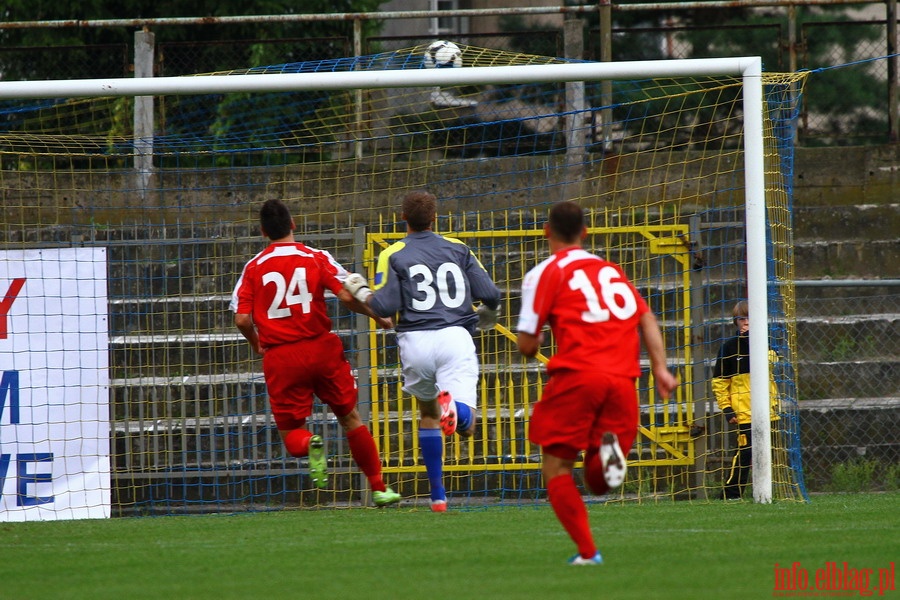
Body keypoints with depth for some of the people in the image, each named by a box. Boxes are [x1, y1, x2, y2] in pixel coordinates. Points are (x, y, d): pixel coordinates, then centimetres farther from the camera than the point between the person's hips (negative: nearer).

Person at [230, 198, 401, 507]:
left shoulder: (253, 268, 1)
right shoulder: (317, 258, -1)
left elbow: (242, 319, -5)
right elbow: (346, 296, -10)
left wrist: (258, 346, 15)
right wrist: (378, 317, 7)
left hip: (280, 358, 0)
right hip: (322, 349, 0)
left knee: (290, 432, 9)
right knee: (350, 418, 16)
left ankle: (309, 444, -27)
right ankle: (379, 488, 15)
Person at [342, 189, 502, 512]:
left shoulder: (393, 256, 4)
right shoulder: (458, 249, 11)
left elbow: (385, 307, -6)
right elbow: (490, 294, 6)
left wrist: (361, 292, 14)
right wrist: (487, 316, 29)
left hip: (416, 340, 0)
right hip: (455, 338, 0)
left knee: (428, 411, 24)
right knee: (466, 424, -7)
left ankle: (437, 494, 18)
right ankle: (454, 406, -45)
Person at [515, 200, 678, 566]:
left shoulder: (545, 274, 6)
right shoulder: (610, 270, 22)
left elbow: (526, 345, 2)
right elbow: (645, 316, 14)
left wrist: (533, 343, 25)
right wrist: (660, 368, 9)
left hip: (577, 375, -5)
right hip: (622, 378, 5)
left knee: (556, 468, 6)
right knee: (598, 483, 12)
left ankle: (587, 551, -8)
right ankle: (608, 449, -22)